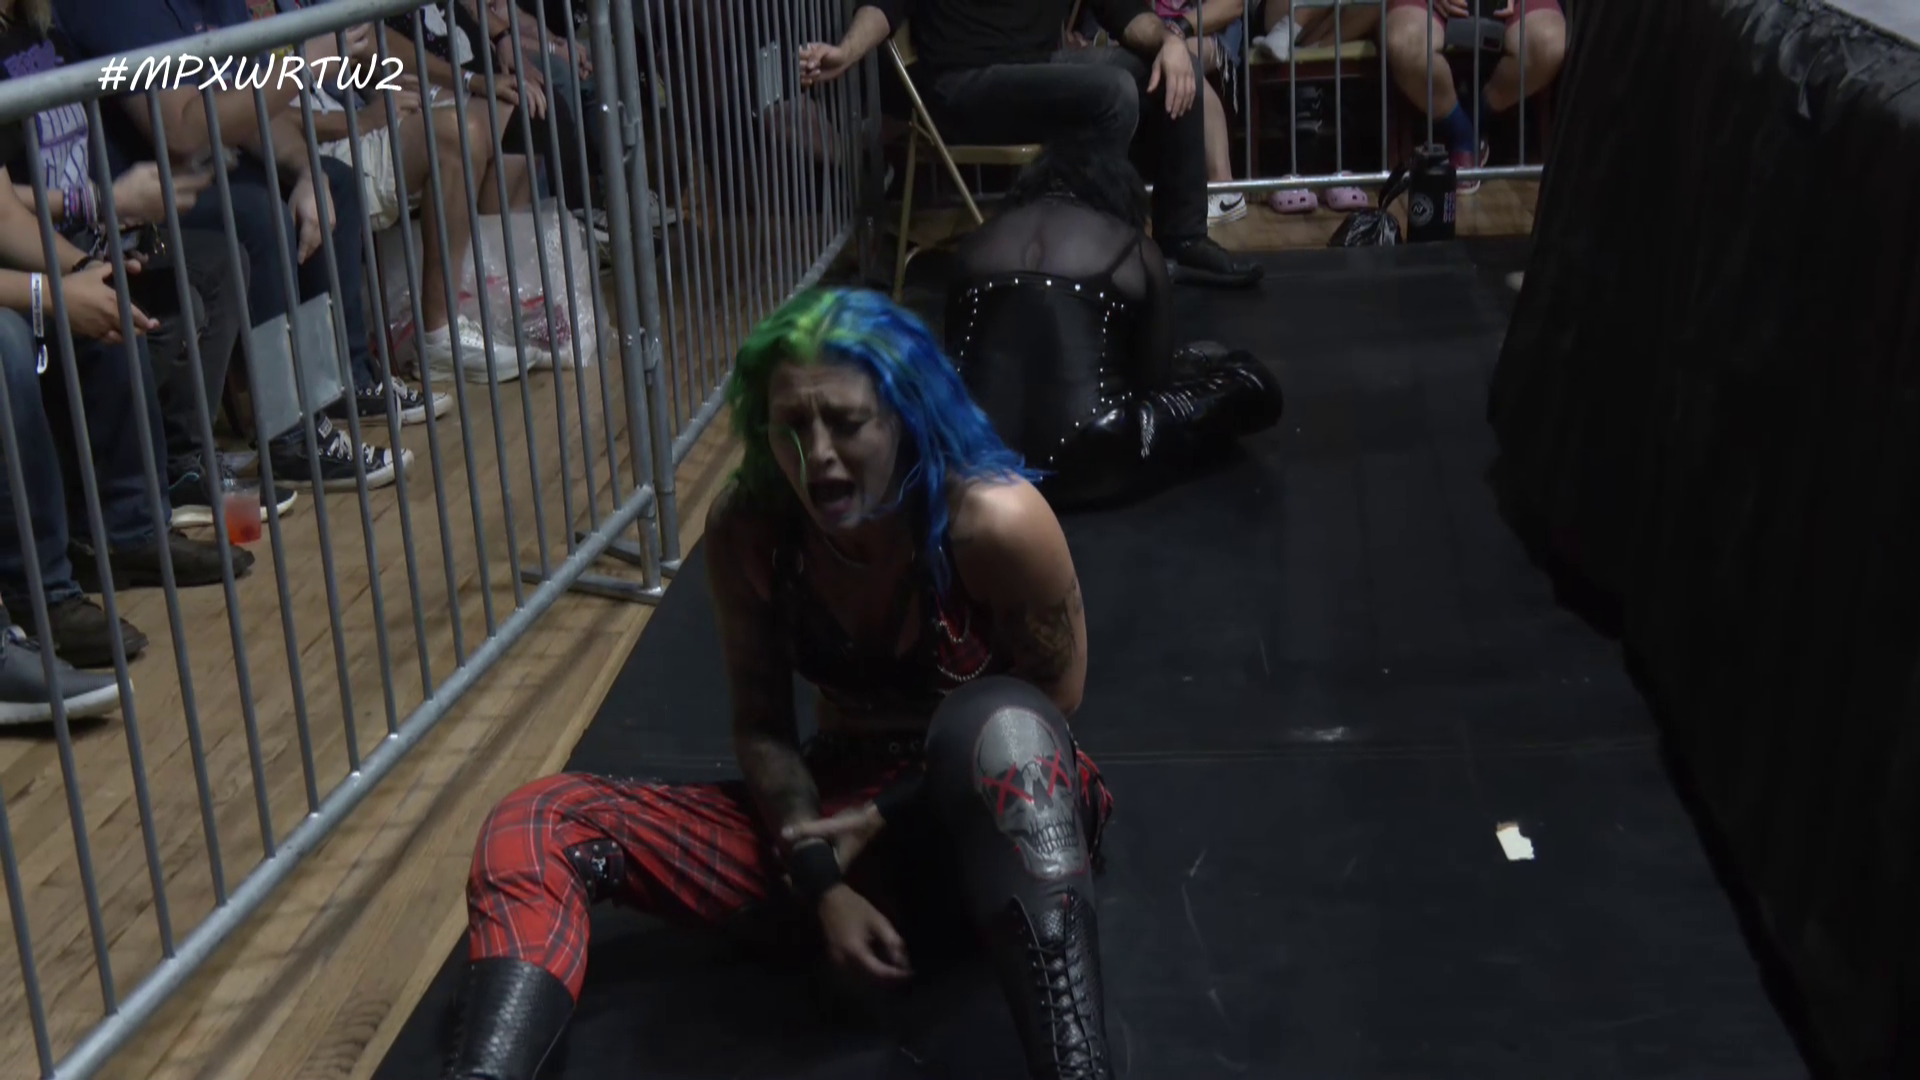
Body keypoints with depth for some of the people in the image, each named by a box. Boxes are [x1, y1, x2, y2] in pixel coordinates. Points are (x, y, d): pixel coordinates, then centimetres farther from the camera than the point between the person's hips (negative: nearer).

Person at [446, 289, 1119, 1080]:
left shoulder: (995, 522, -23)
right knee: (537, 827, -12)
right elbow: (761, 723, -4)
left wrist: (884, 822, -17)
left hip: (1005, 809, -4)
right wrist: (821, 884, -18)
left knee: (999, 723, -42)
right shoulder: (747, 531, -12)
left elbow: (1044, 716, -11)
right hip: (845, 801, 5)